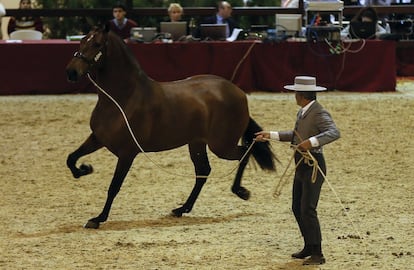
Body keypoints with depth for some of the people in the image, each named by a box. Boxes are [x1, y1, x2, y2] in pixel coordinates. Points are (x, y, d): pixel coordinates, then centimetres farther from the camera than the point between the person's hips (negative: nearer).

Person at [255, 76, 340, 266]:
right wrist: (271, 135, 24)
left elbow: (334, 133, -34)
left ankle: (317, 254, -9)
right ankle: (309, 247, 29)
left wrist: (312, 141, -46)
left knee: (308, 210, -13)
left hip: (313, 165, -10)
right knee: (297, 208, 16)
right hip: (301, 166, 10)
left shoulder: (319, 113, -18)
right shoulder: (302, 112, 11)